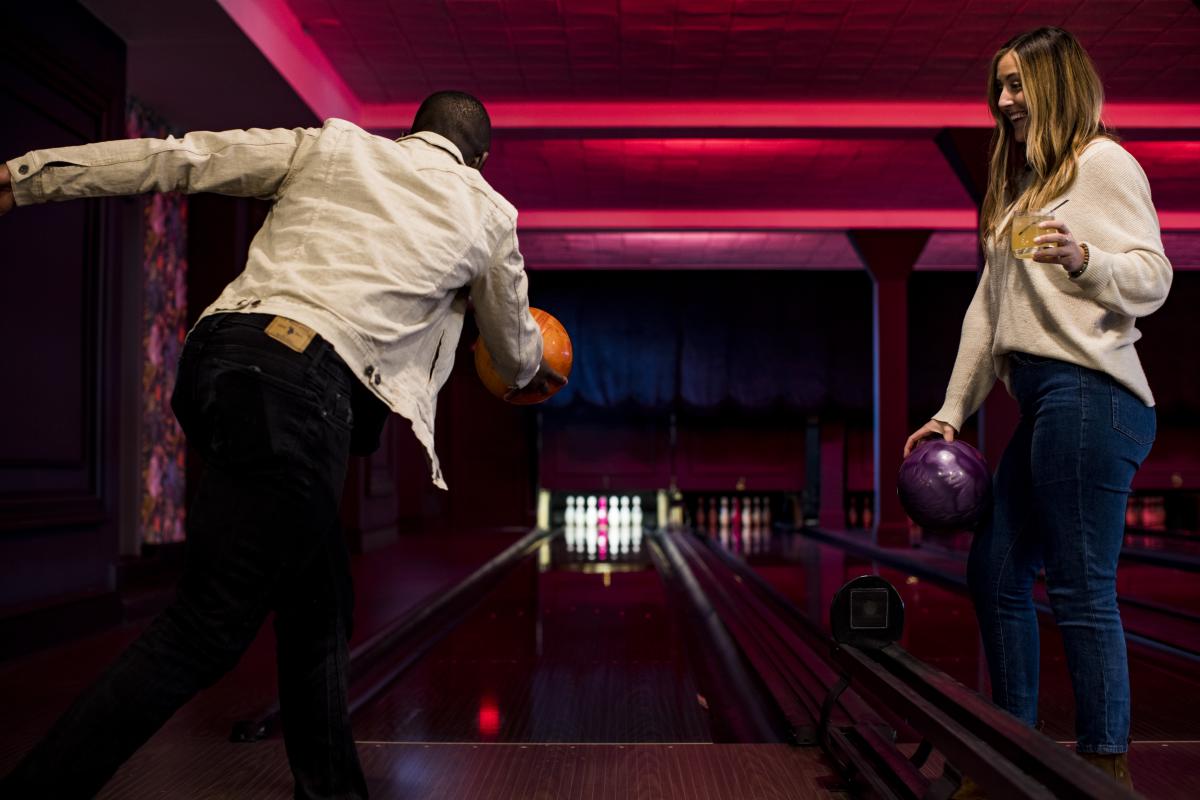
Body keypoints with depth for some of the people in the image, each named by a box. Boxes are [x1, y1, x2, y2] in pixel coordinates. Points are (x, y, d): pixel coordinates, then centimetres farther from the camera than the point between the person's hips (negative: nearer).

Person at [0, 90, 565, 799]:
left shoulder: (331, 145, 20)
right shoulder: (490, 215, 15)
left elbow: (174, 158, 13)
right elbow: (516, 346, 30)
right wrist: (531, 377, 53)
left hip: (217, 353, 6)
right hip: (301, 387, -6)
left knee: (318, 602, 18)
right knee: (207, 630, 0)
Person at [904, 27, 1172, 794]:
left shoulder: (1103, 162, 0)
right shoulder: (1022, 181, 25)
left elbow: (1152, 277, -8)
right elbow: (988, 308, 22)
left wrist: (1083, 259, -29)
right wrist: (952, 410, 18)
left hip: (1090, 393, -9)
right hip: (1042, 399, 9)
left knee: (1082, 589, -7)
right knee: (996, 572, 11)